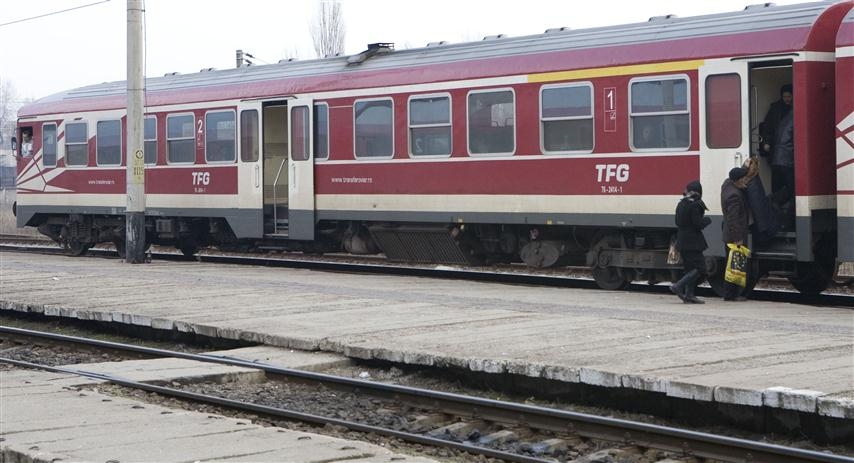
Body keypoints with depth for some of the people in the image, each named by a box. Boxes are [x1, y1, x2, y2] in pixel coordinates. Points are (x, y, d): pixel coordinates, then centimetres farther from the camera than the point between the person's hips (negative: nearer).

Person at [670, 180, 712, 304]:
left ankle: (689, 295, 10)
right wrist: (707, 219, 3)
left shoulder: (681, 204, 10)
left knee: (690, 268, 13)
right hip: (692, 242, -9)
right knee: (700, 268, -6)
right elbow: (699, 224, -17)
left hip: (682, 242, 9)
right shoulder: (694, 205, -15)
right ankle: (678, 286, -14)